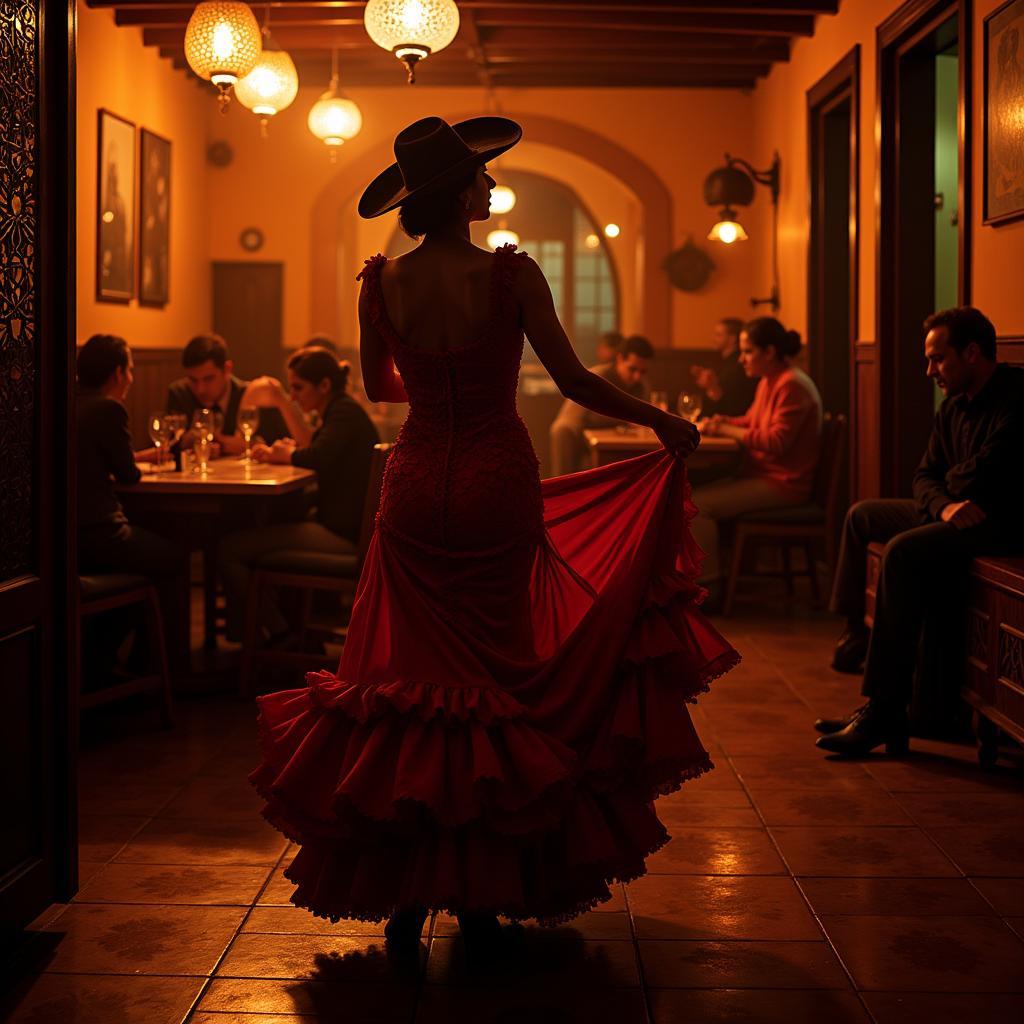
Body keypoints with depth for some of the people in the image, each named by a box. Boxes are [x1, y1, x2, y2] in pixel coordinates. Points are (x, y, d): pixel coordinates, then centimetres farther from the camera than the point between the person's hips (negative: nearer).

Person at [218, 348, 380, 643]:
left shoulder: (345, 411, -11)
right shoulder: (340, 411, 20)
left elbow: (319, 456, -26)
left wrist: (288, 455, -4)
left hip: (344, 537, -11)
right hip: (337, 527, 11)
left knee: (229, 550, -16)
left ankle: (281, 635, -4)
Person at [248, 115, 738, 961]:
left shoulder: (381, 284, -1)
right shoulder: (511, 275, -11)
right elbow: (575, 382, -8)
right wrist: (663, 423, 7)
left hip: (418, 488, 3)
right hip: (496, 486, -2)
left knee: (412, 680, 9)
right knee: (496, 680, 8)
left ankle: (407, 900, 11)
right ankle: (482, 900, 12)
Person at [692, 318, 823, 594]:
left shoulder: (792, 385, -17)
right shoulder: (769, 381, 13)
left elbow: (777, 441, -24)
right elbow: (750, 421, 25)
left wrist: (727, 430, -17)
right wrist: (721, 422, 4)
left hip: (783, 484, -10)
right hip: (763, 475, 10)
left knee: (697, 504, -17)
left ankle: (710, 586, -8)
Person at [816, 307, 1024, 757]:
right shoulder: (953, 406, 13)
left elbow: (983, 474, -25)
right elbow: (925, 477, 9)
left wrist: (952, 483, -4)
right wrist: (945, 504, -13)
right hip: (964, 514, 10)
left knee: (905, 550, -32)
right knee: (863, 515, 18)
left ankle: (883, 712, -33)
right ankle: (853, 631, 19)